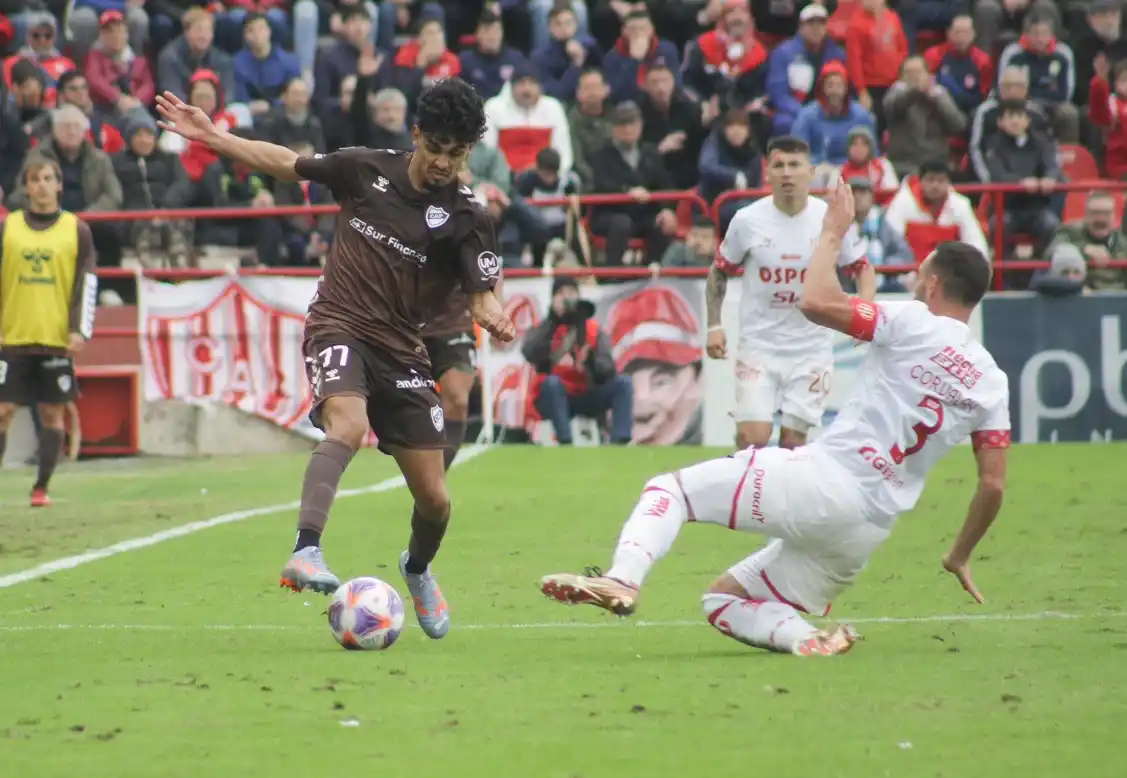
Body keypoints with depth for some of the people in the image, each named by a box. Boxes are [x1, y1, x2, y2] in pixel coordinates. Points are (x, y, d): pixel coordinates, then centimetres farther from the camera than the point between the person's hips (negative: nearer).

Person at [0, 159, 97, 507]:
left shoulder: (77, 230, 4)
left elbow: (87, 283, 2)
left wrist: (81, 330, -8)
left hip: (57, 340, 0)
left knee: (52, 412, 3)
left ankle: (41, 488, 11)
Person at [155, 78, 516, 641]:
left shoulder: (464, 219, -5)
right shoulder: (367, 170, 0)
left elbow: (481, 293, -14)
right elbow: (287, 163, 13)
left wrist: (493, 317, -38)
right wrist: (210, 136, 10)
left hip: (401, 351, 1)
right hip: (339, 327, -1)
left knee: (434, 499, 3)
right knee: (347, 426, -34)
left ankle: (418, 569, 37)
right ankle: (305, 552, -45)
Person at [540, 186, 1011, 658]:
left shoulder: (915, 323, -4)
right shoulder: (992, 382, 13)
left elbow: (817, 302, -13)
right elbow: (993, 485, 11)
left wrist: (833, 232, 3)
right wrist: (960, 557, 24)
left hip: (825, 481, -7)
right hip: (866, 537, 7)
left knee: (668, 489, 4)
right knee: (723, 600, 21)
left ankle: (623, 579, -22)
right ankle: (805, 637, -6)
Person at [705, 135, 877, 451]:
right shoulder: (747, 220, -7)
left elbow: (861, 268, 8)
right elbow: (719, 271, 9)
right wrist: (714, 326, 1)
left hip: (811, 350, 1)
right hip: (759, 345, -1)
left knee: (793, 441, 2)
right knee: (752, 438, -12)